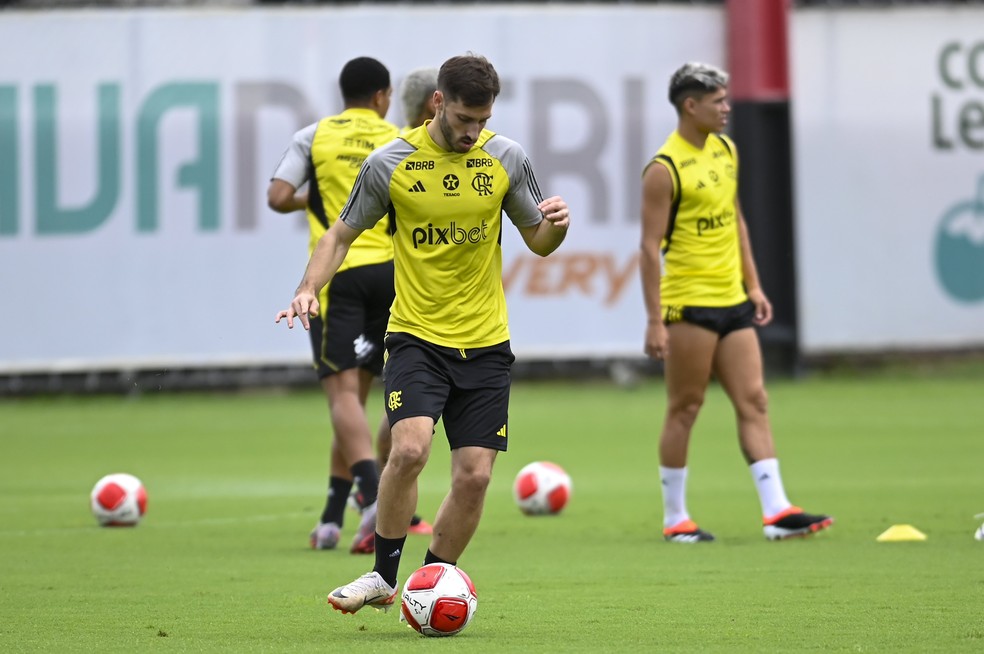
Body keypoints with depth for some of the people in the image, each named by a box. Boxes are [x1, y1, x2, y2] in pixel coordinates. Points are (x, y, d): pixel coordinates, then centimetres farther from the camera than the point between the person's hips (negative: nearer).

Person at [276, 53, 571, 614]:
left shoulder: (507, 158, 0)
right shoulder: (391, 163, -4)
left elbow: (538, 241, 10)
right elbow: (342, 235, 7)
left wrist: (555, 225, -13)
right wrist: (310, 287, -10)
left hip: (486, 342, 2)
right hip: (416, 335, -2)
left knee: (475, 474, -2)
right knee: (410, 447, -23)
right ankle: (384, 577, -6)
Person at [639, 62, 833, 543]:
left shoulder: (726, 151, 11)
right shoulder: (665, 169, -13)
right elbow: (650, 246, -15)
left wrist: (753, 284, 16)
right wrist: (654, 321, -18)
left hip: (733, 301, 8)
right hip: (689, 304, -8)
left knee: (753, 401, 3)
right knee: (685, 408, 0)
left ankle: (776, 511, 1)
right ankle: (675, 518, 9)